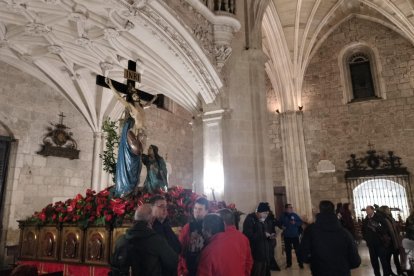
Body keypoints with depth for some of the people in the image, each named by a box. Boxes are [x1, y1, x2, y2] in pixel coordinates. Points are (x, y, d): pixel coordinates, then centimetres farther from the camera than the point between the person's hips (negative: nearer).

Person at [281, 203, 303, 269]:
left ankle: (300, 263, 8)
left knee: (297, 250, -3)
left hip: (295, 235, -1)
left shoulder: (295, 215, -1)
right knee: (288, 250, 10)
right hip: (287, 236, 1)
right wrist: (282, 227, -11)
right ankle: (288, 263, 22)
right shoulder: (283, 216, -1)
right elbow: (280, 224, 8)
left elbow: (300, 222, -2)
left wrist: (295, 223, -18)